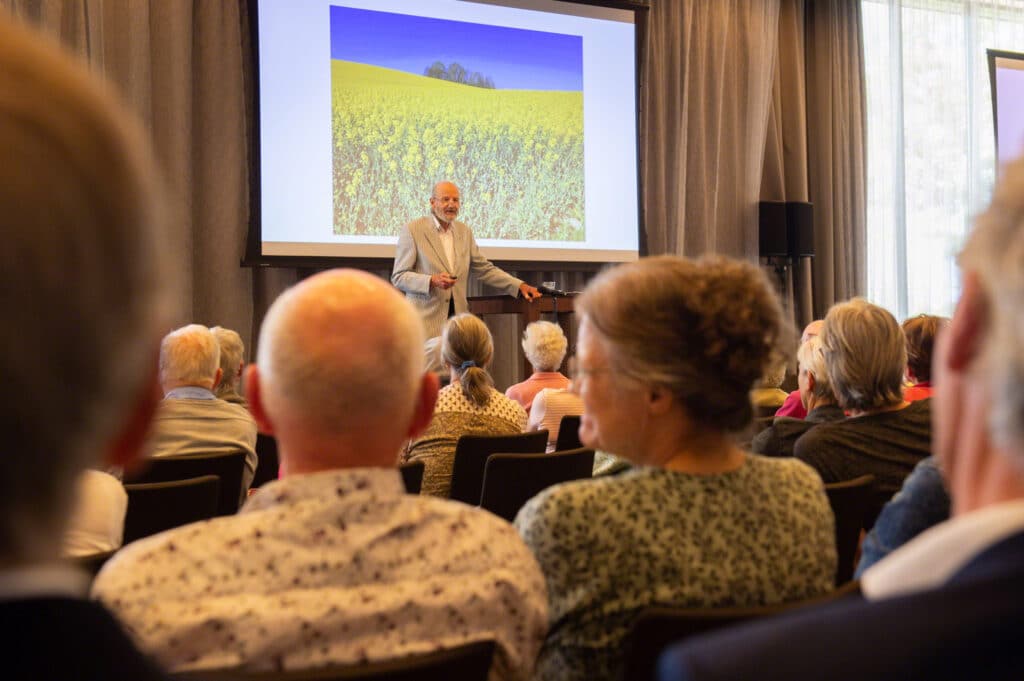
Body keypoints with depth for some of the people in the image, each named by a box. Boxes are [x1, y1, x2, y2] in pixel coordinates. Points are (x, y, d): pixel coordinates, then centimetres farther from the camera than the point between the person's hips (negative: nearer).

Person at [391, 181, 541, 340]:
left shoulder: (464, 231, 14)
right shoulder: (412, 230, -2)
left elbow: (485, 269, 19)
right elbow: (398, 277, -4)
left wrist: (520, 286, 7)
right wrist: (432, 281, -19)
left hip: (458, 316, 4)